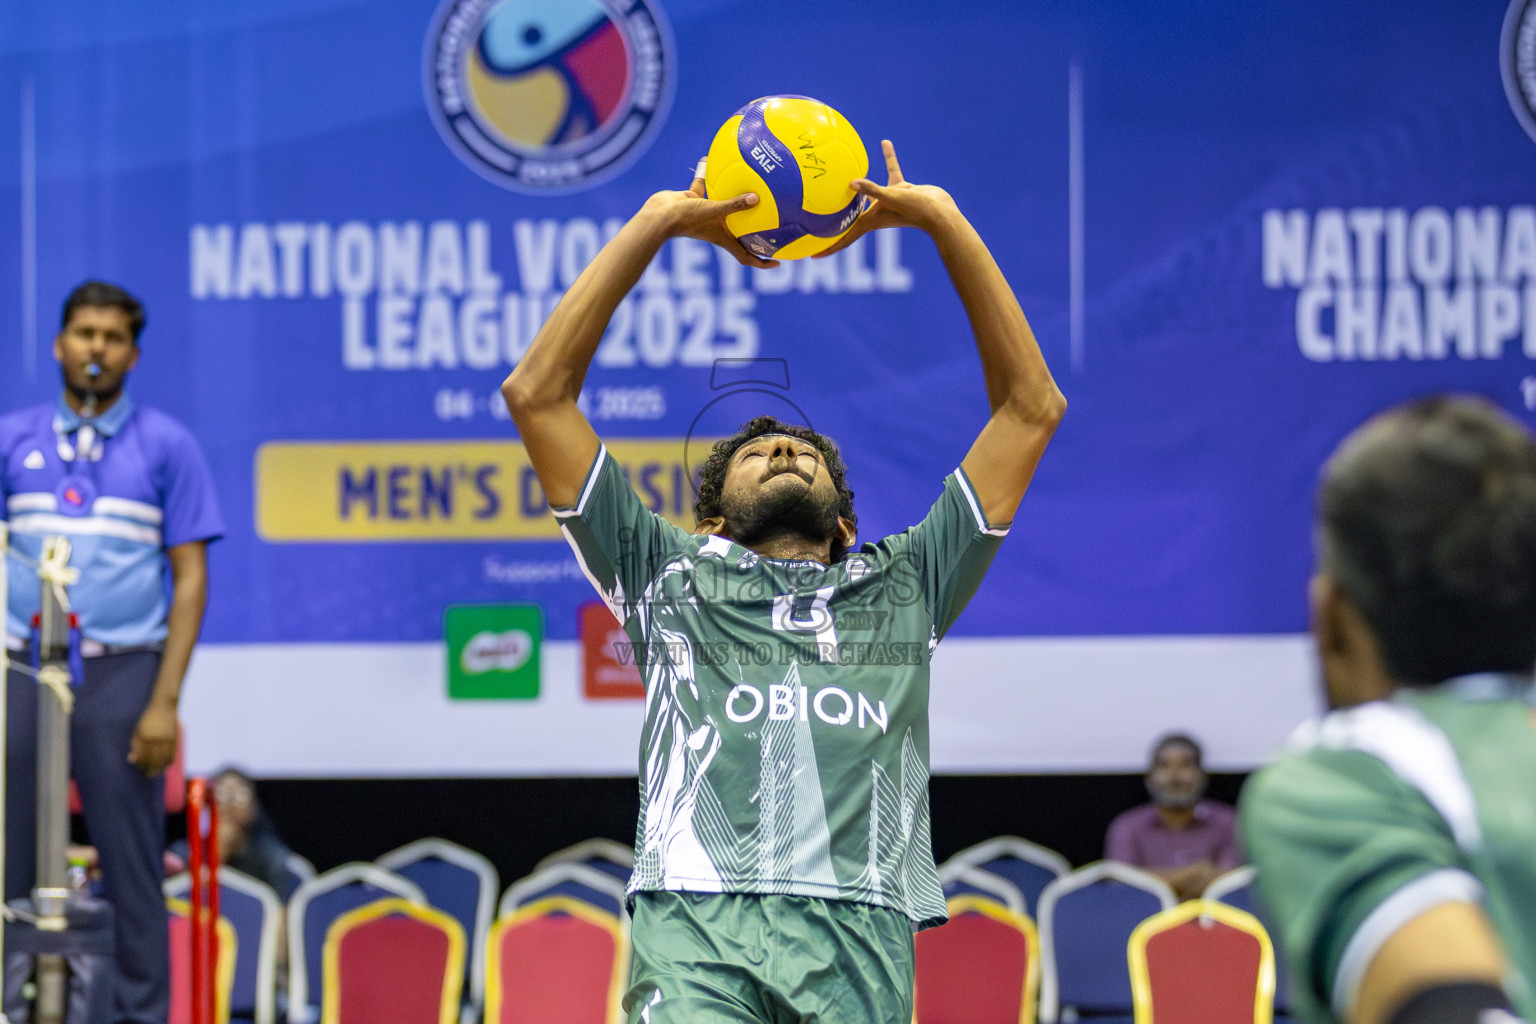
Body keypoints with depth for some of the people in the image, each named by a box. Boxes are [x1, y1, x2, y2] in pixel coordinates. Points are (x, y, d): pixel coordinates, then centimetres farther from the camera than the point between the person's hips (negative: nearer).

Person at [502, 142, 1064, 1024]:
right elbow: (538, 394, 24)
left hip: (860, 927, 2)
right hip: (695, 924, -2)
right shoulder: (673, 577, 29)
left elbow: (1032, 406, 31)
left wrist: (942, 221, 28)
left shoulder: (903, 586, 32)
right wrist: (655, 225, 22)